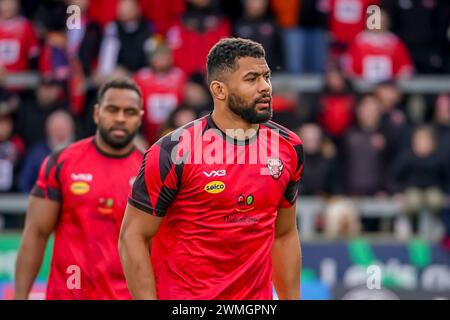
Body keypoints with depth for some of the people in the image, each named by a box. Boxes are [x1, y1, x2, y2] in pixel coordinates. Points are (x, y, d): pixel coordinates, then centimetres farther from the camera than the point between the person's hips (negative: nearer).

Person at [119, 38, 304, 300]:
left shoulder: (289, 148, 4)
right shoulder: (174, 152, -14)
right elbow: (133, 238, -10)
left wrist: (292, 299, 10)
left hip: (258, 295, 5)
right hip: (182, 297, -5)